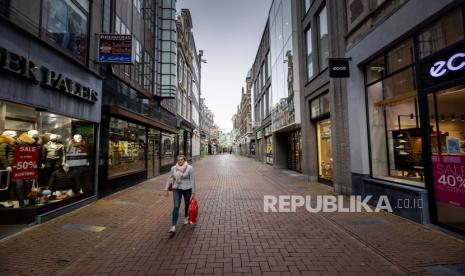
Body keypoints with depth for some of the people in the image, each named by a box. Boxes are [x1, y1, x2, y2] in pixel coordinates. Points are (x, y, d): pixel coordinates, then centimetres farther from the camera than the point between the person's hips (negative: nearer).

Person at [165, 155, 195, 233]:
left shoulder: (189, 168, -12)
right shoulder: (173, 168, -2)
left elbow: (192, 180, -10)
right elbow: (170, 178, 8)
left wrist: (193, 192, -10)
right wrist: (167, 189, 9)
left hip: (187, 189, -1)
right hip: (177, 189, 1)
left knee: (187, 204, 17)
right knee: (176, 207, -8)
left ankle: (186, 217, 46)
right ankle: (173, 227, -6)